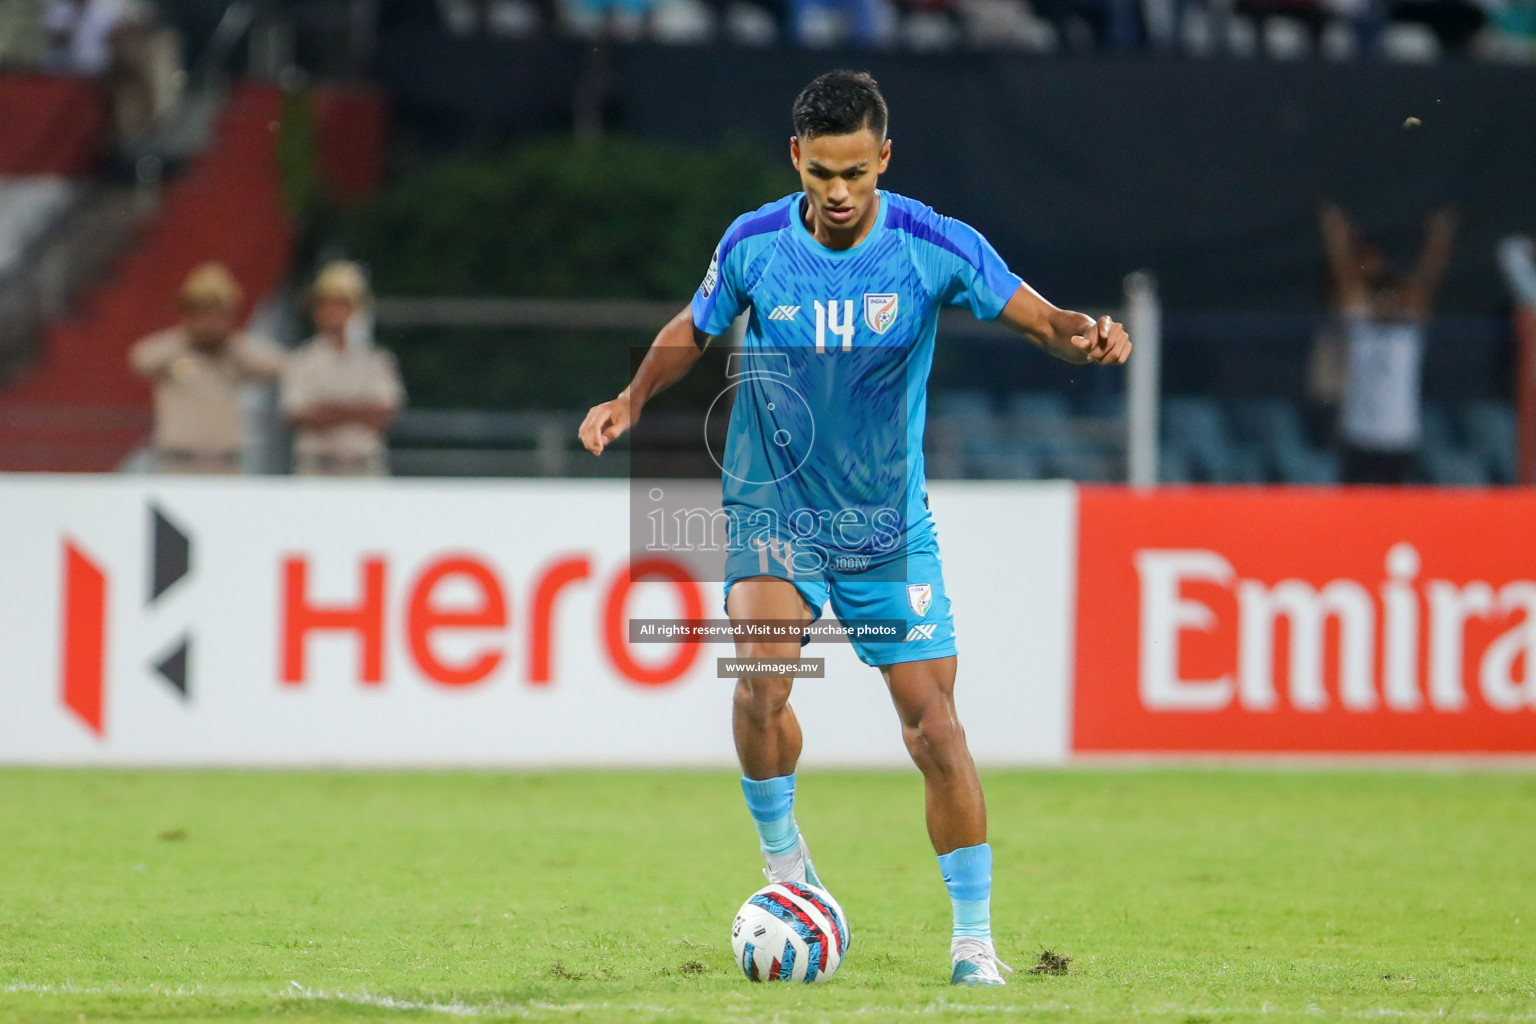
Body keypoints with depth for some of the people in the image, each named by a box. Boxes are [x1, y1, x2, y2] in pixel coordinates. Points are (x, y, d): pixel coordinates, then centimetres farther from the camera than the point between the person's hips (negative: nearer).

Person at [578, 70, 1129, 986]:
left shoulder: (934, 247, -11)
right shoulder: (754, 245, -7)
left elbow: (1036, 316, -8)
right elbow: (692, 332, 10)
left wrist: (1085, 335, -31)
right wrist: (632, 400, -6)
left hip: (889, 523, 0)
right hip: (775, 507, 0)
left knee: (933, 723, -5)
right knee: (762, 679, -25)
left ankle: (975, 937, 7)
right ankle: (782, 858, 0)